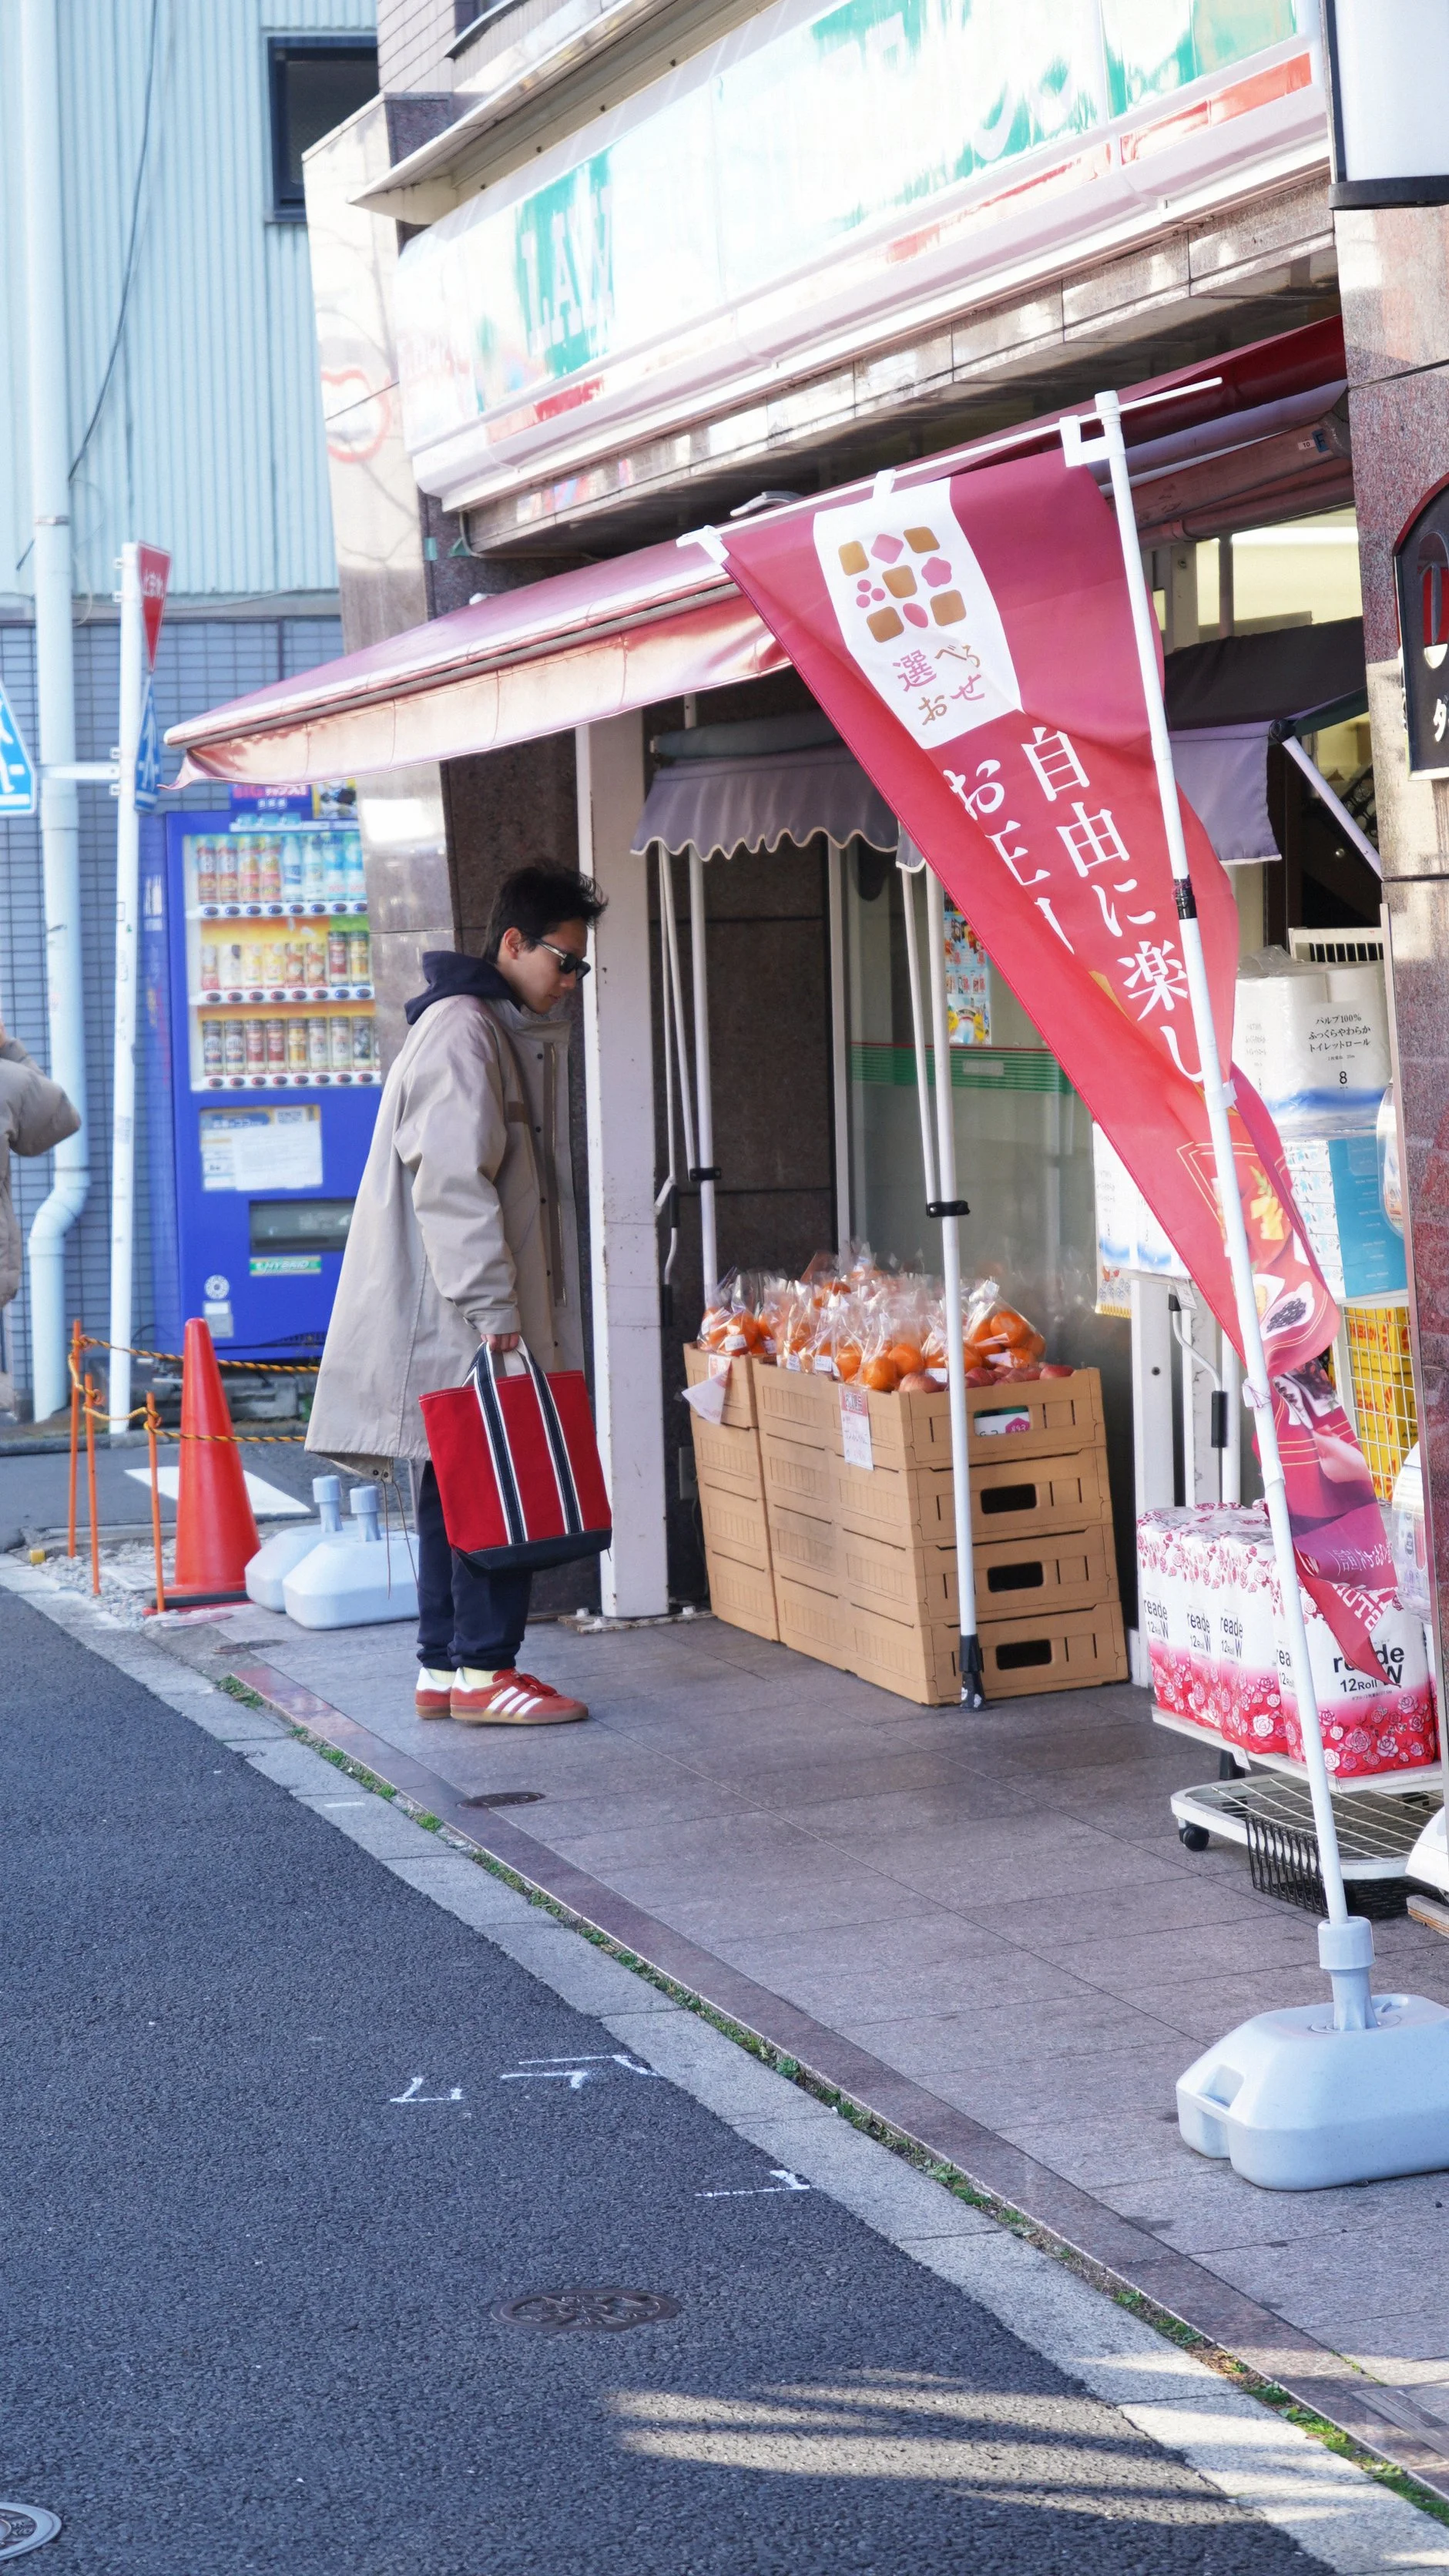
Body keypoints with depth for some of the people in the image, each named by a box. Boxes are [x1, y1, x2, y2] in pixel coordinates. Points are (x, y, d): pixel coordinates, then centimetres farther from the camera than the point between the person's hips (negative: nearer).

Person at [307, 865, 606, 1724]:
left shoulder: (510, 1033, 20)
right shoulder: (463, 1032, -13)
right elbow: (452, 1185, -21)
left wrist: (507, 1306, 22)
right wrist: (494, 1312, -23)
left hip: (468, 1316, 11)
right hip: (461, 1323, -11)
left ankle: (444, 1668, 15)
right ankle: (483, 1669, -6)